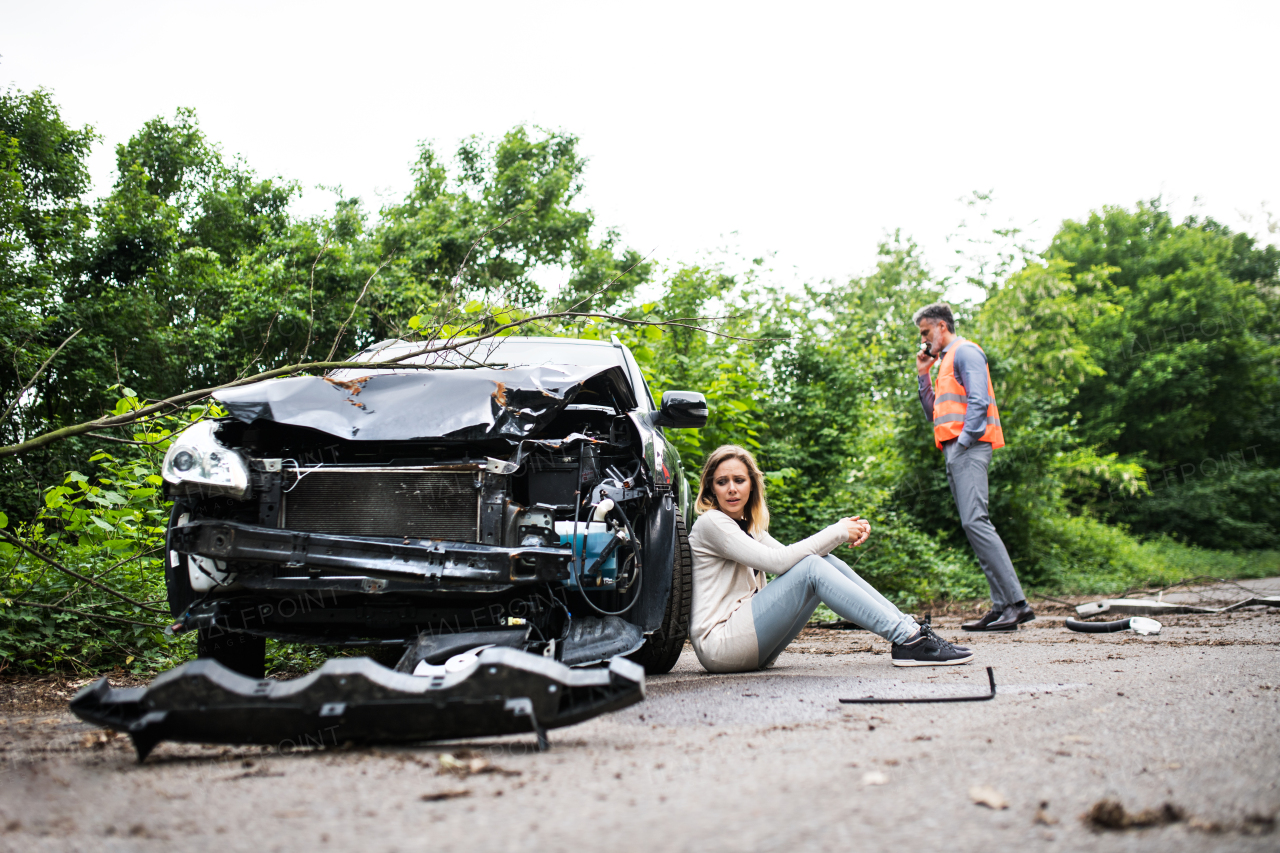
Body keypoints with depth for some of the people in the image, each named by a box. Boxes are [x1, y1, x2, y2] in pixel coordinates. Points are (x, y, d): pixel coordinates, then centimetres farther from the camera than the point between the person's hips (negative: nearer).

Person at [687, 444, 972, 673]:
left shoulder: (748, 526, 19)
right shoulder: (711, 523, -9)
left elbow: (789, 555, 8)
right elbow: (777, 561, -18)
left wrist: (843, 534, -7)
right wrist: (836, 532, -12)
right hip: (719, 643, -8)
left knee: (827, 561, -3)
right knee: (811, 568, -21)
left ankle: (910, 629, -7)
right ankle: (907, 640, -23)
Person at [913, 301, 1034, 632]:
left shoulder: (965, 351, -1)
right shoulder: (946, 361, 28)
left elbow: (978, 401, -14)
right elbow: (935, 414, 27)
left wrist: (964, 441, -18)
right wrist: (923, 375, 22)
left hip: (968, 447, -10)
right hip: (954, 451, 10)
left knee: (974, 521, -20)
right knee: (974, 524, 3)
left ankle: (1017, 603, -23)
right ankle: (1002, 605, 0)